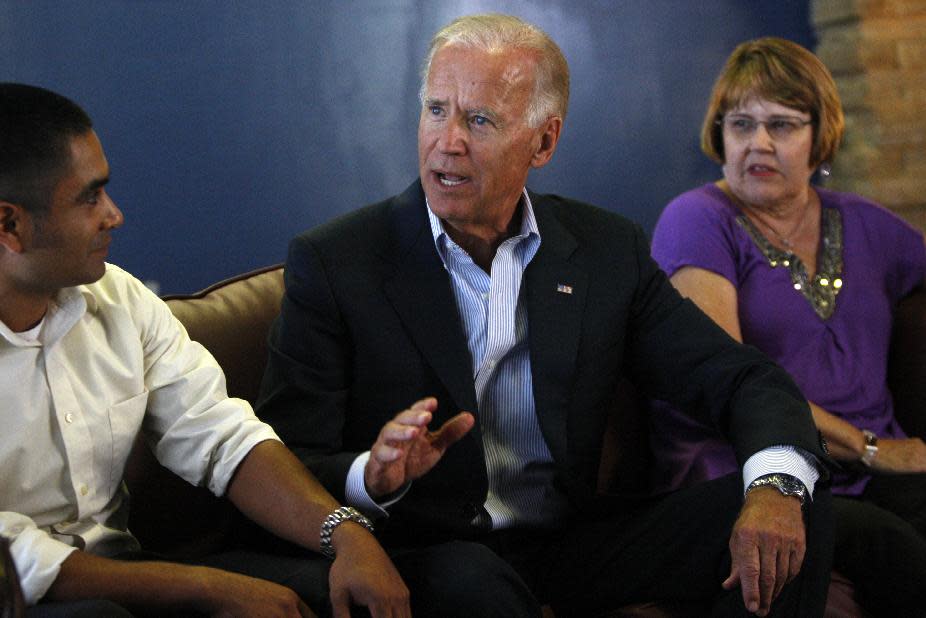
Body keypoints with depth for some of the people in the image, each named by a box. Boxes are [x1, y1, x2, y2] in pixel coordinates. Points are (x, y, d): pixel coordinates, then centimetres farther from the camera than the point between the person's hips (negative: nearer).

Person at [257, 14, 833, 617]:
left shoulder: (606, 250, 5)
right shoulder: (331, 262, -6)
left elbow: (747, 380, 4)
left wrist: (775, 486, -19)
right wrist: (372, 476, -32)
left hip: (569, 545, 4)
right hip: (429, 559, -4)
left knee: (794, 504, -12)